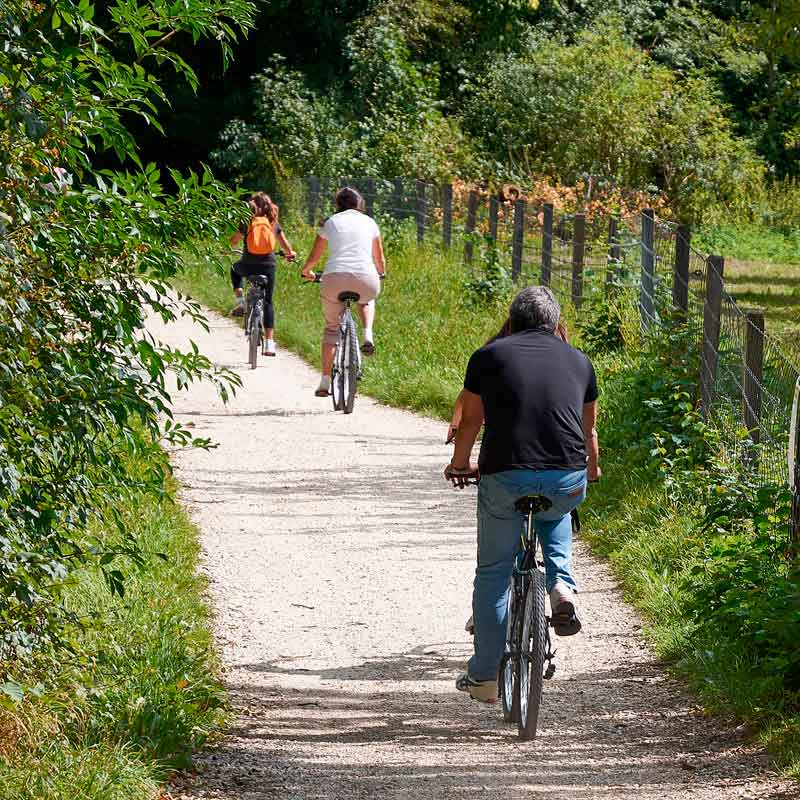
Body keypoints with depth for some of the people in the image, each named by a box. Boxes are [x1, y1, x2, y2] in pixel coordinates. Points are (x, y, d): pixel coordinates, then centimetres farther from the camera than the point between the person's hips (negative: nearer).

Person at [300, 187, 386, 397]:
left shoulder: (330, 222, 17)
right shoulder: (369, 222, 19)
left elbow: (314, 256, 23)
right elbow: (379, 258, 29)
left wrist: (306, 271, 44)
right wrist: (381, 272, 51)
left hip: (335, 278, -1)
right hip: (366, 280, 1)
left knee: (331, 327, 18)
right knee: (366, 300, 37)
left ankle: (325, 381, 9)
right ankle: (368, 335, 9)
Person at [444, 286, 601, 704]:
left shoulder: (489, 356, 9)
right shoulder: (578, 361, 16)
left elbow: (469, 421, 20)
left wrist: (459, 464, 40)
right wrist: (592, 468, 50)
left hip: (505, 478, -2)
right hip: (568, 482, 2)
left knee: (492, 575, 15)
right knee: (555, 513, 38)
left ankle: (484, 676, 17)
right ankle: (561, 583, 15)